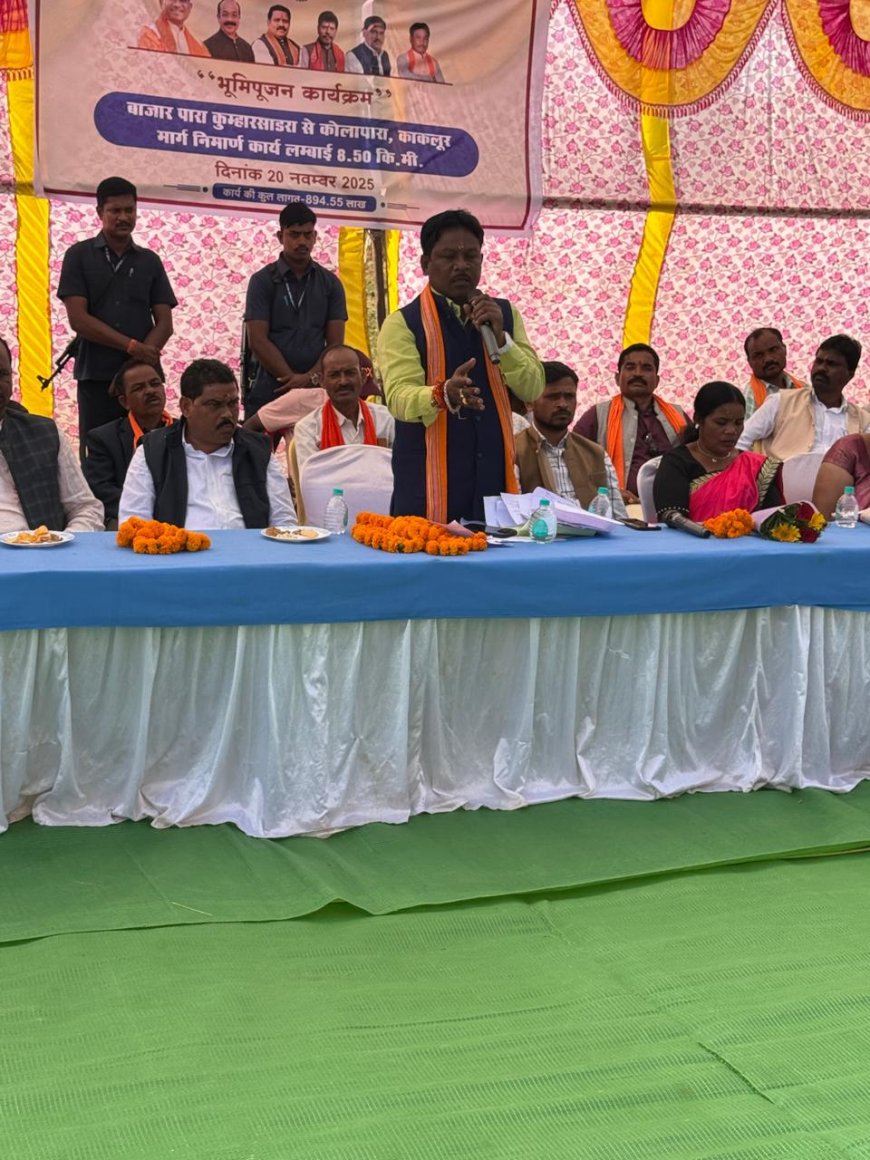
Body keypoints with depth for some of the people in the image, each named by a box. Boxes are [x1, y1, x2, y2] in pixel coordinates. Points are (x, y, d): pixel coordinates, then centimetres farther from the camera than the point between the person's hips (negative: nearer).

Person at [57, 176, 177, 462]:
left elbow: (164, 323, 7)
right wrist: (132, 347, -10)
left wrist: (142, 360, -11)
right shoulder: (79, 256, 5)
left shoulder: (149, 261, 12)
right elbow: (78, 319, -4)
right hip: (96, 376, -2)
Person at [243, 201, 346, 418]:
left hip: (317, 392, 2)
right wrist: (294, 379, -11)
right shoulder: (262, 281, 3)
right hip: (271, 392, -2)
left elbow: (335, 343, 6)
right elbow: (258, 340, -4)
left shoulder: (330, 284, 10)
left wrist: (310, 378, -11)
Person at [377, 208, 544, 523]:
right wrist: (444, 394, -37)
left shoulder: (505, 314, 9)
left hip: (494, 477, 4)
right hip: (428, 485, -4)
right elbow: (399, 398, -17)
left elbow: (533, 390, 1)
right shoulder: (402, 323, -4)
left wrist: (499, 337, -13)